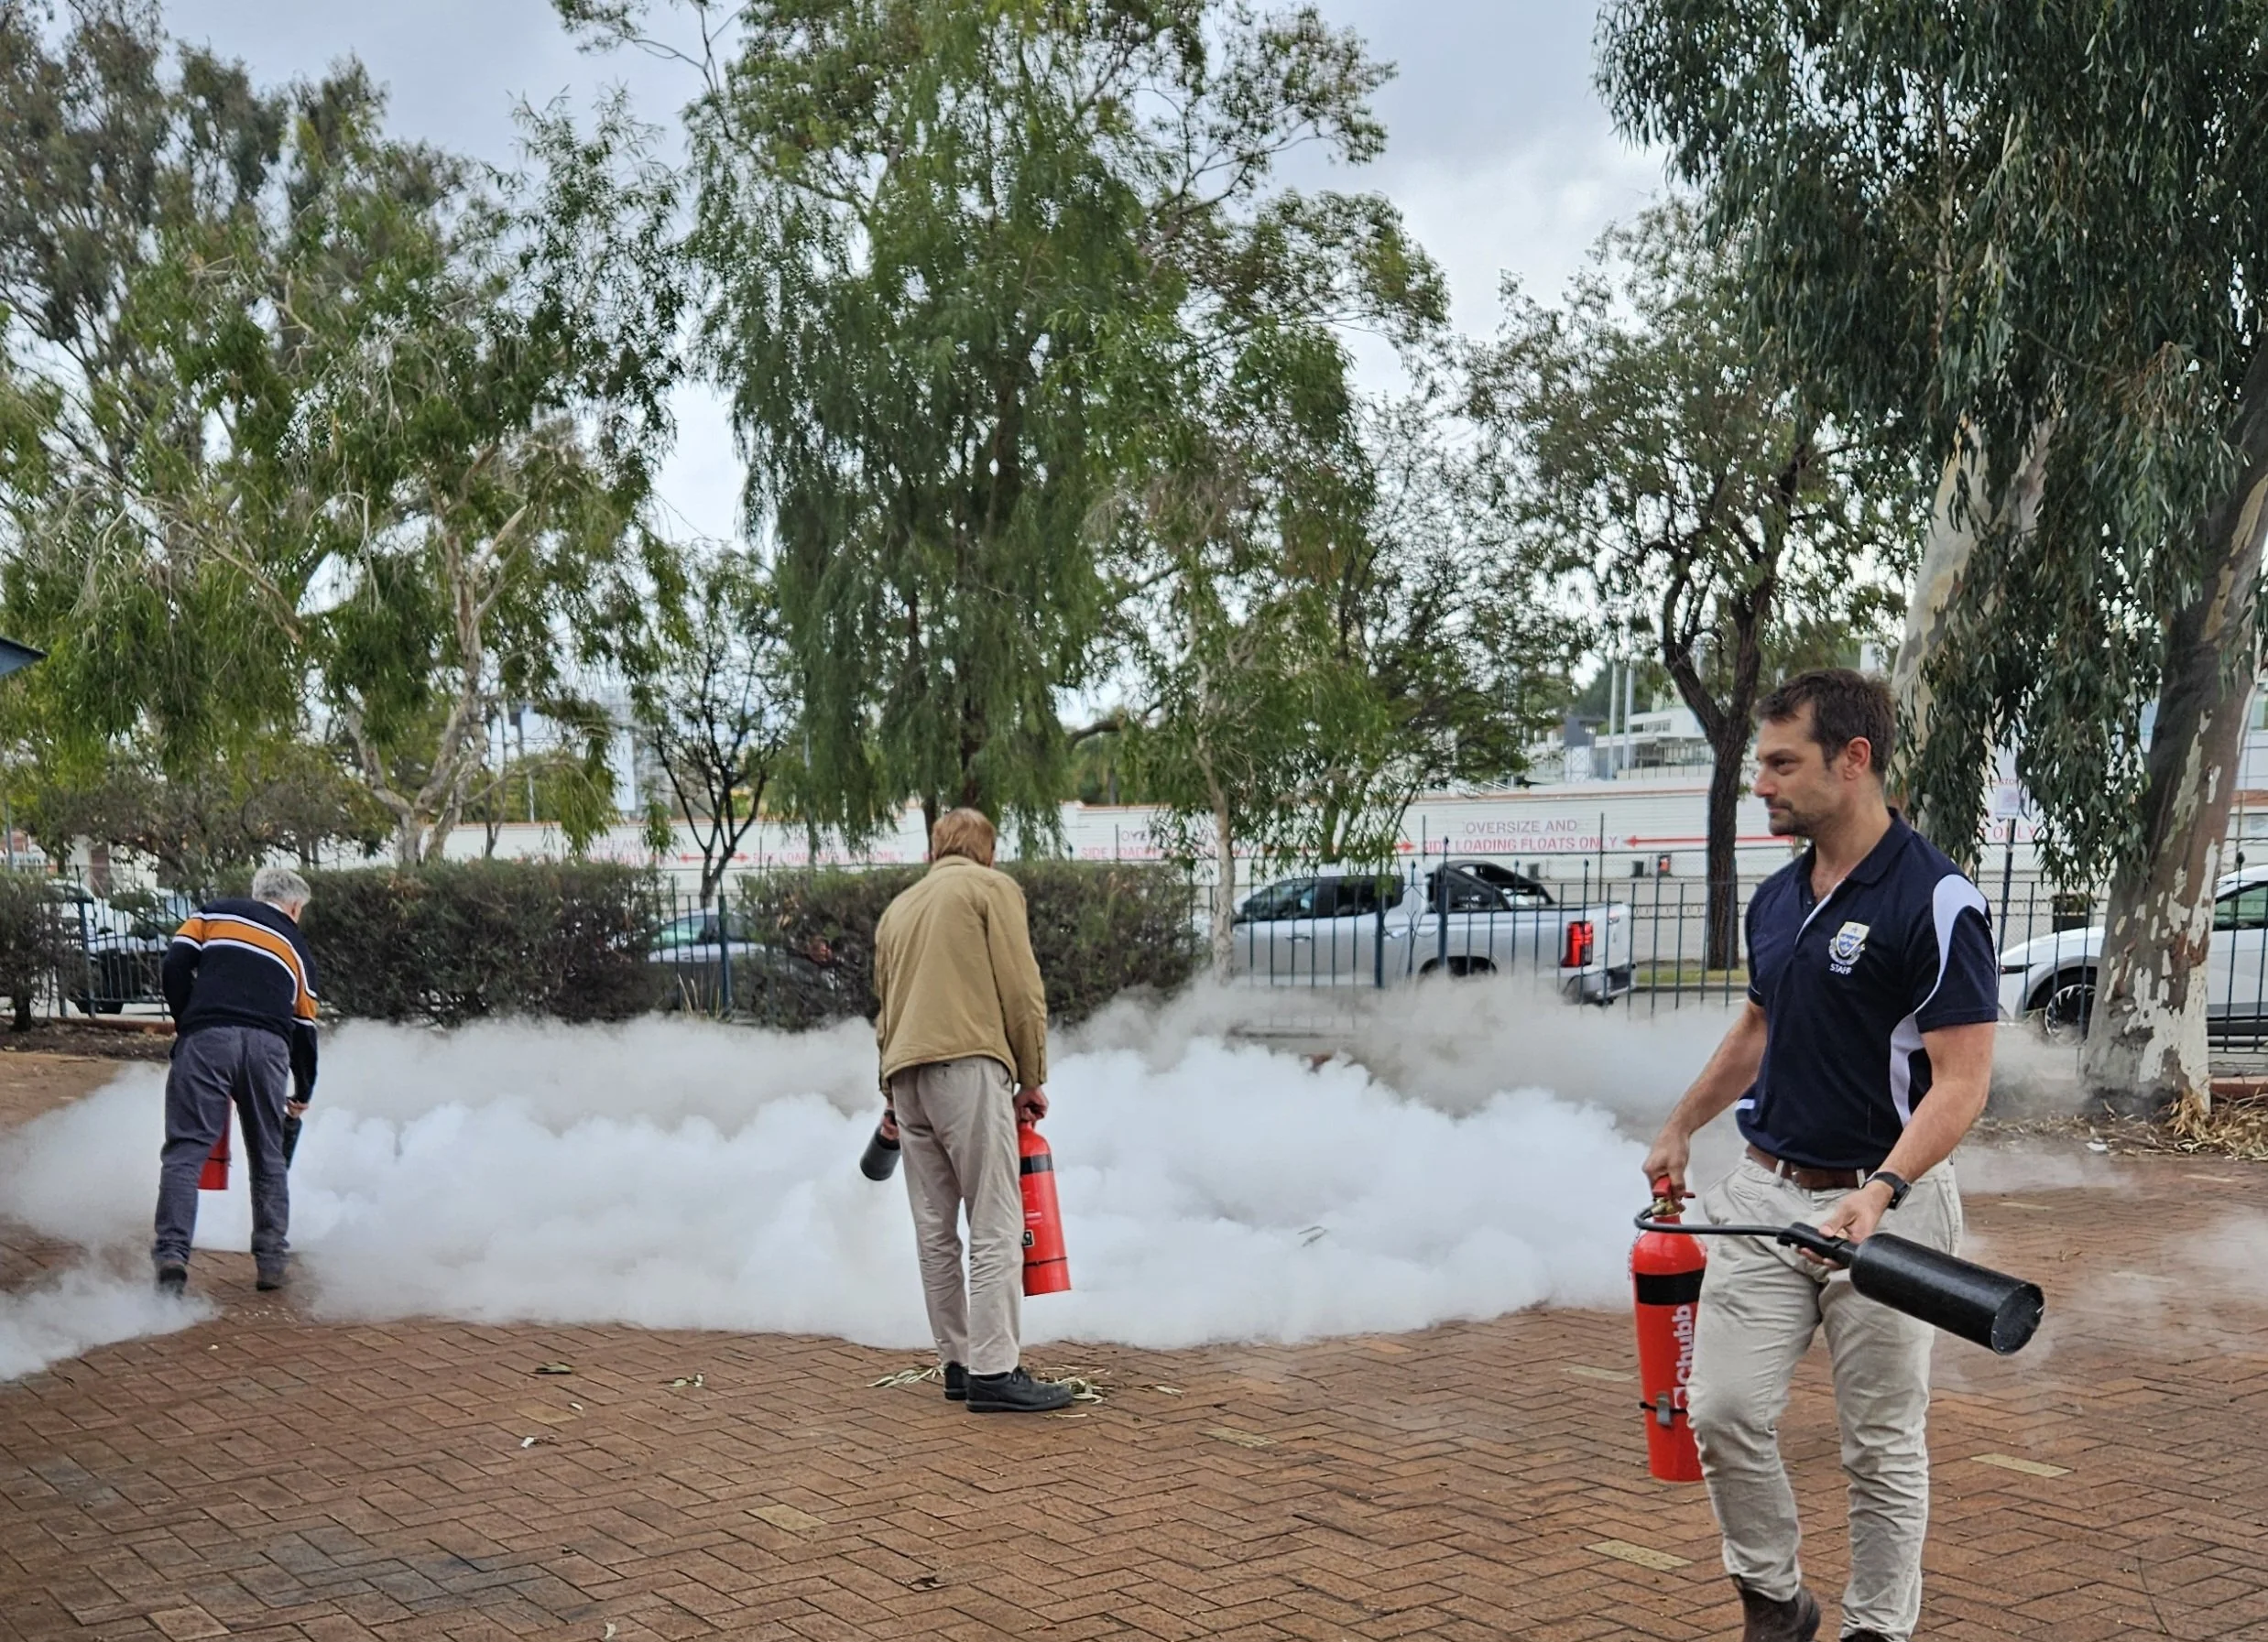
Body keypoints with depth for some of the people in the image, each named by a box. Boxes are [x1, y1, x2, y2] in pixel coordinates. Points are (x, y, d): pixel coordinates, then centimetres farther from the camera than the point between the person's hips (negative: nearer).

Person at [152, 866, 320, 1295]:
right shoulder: (297, 949, 26)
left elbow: (175, 965, 6)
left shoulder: (214, 915, 21)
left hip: (207, 1037, -2)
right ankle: (271, 1260, 18)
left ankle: (172, 1254, -18)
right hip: (269, 1046, 2)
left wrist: (185, 1022, 18)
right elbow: (305, 1027, 26)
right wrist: (303, 1093, 38)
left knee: (185, 1150, -3)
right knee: (268, 1158, 15)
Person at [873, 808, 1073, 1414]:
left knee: (935, 1232, 9)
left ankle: (958, 1364, 13)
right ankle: (994, 1373, -11)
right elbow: (1022, 991, -3)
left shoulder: (897, 908, 25)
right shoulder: (992, 888, 6)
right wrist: (1032, 1079, 5)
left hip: (905, 1077, 7)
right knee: (996, 1228, -7)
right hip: (969, 1066, -7)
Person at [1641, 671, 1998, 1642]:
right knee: (1725, 1411, 3)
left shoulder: (1936, 903, -16)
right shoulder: (1776, 900, 7)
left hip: (1884, 1208, -6)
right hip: (1763, 1195, 6)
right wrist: (1680, 1127, 26)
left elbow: (1961, 1082, -19)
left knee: (1881, 1445, 7)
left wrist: (1882, 1192, -32)